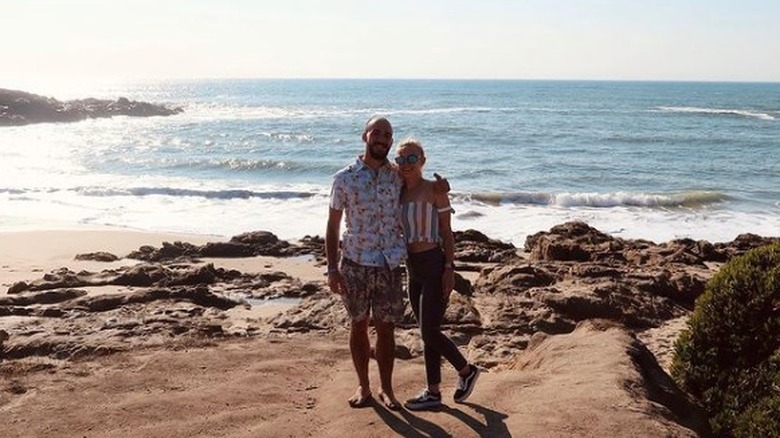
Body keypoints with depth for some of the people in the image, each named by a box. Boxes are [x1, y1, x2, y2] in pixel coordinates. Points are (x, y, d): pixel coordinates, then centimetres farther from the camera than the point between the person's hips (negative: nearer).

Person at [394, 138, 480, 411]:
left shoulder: (435, 190, -8)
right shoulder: (398, 192, 9)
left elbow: (447, 232, -7)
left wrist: (449, 269, -12)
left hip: (435, 265, -7)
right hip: (413, 268, 7)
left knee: (429, 333, -7)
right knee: (428, 333, 12)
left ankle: (466, 371, 17)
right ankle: (433, 393, 20)